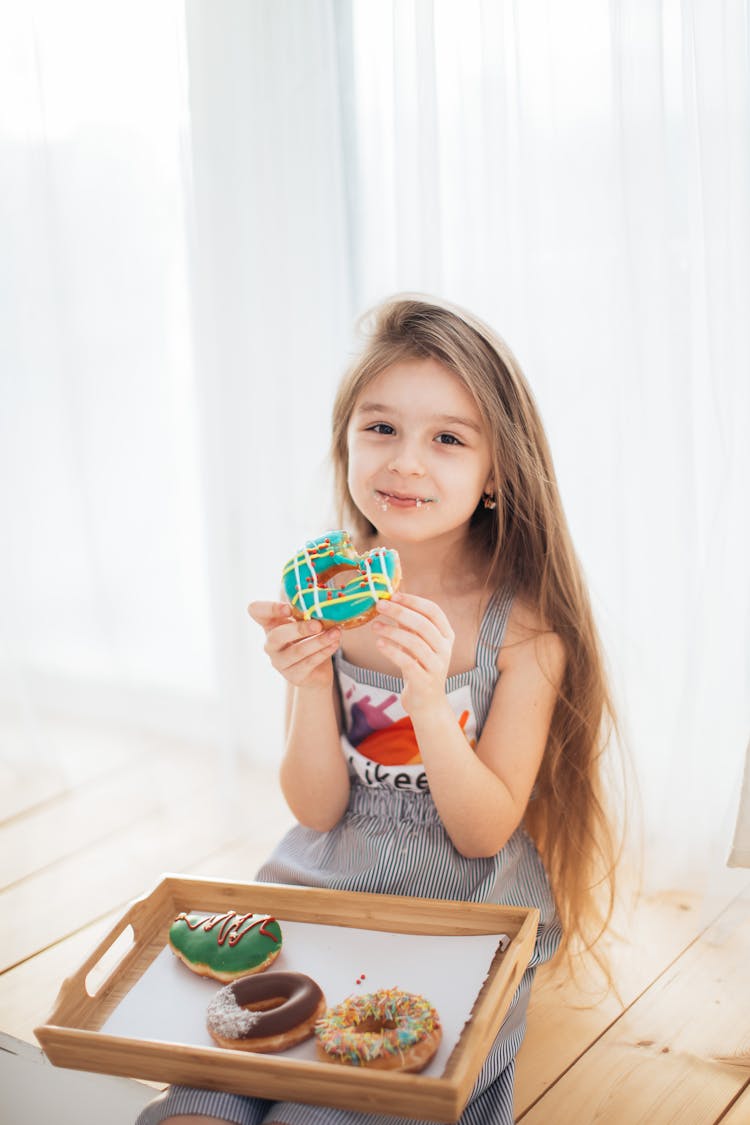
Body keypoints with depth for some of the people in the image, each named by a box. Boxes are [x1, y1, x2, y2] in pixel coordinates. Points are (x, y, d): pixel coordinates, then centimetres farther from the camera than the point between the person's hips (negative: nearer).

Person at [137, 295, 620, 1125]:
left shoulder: (523, 622, -11)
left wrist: (429, 699, -26)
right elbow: (317, 810, -2)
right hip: (322, 891, 2)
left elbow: (484, 832, -10)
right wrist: (309, 681, -21)